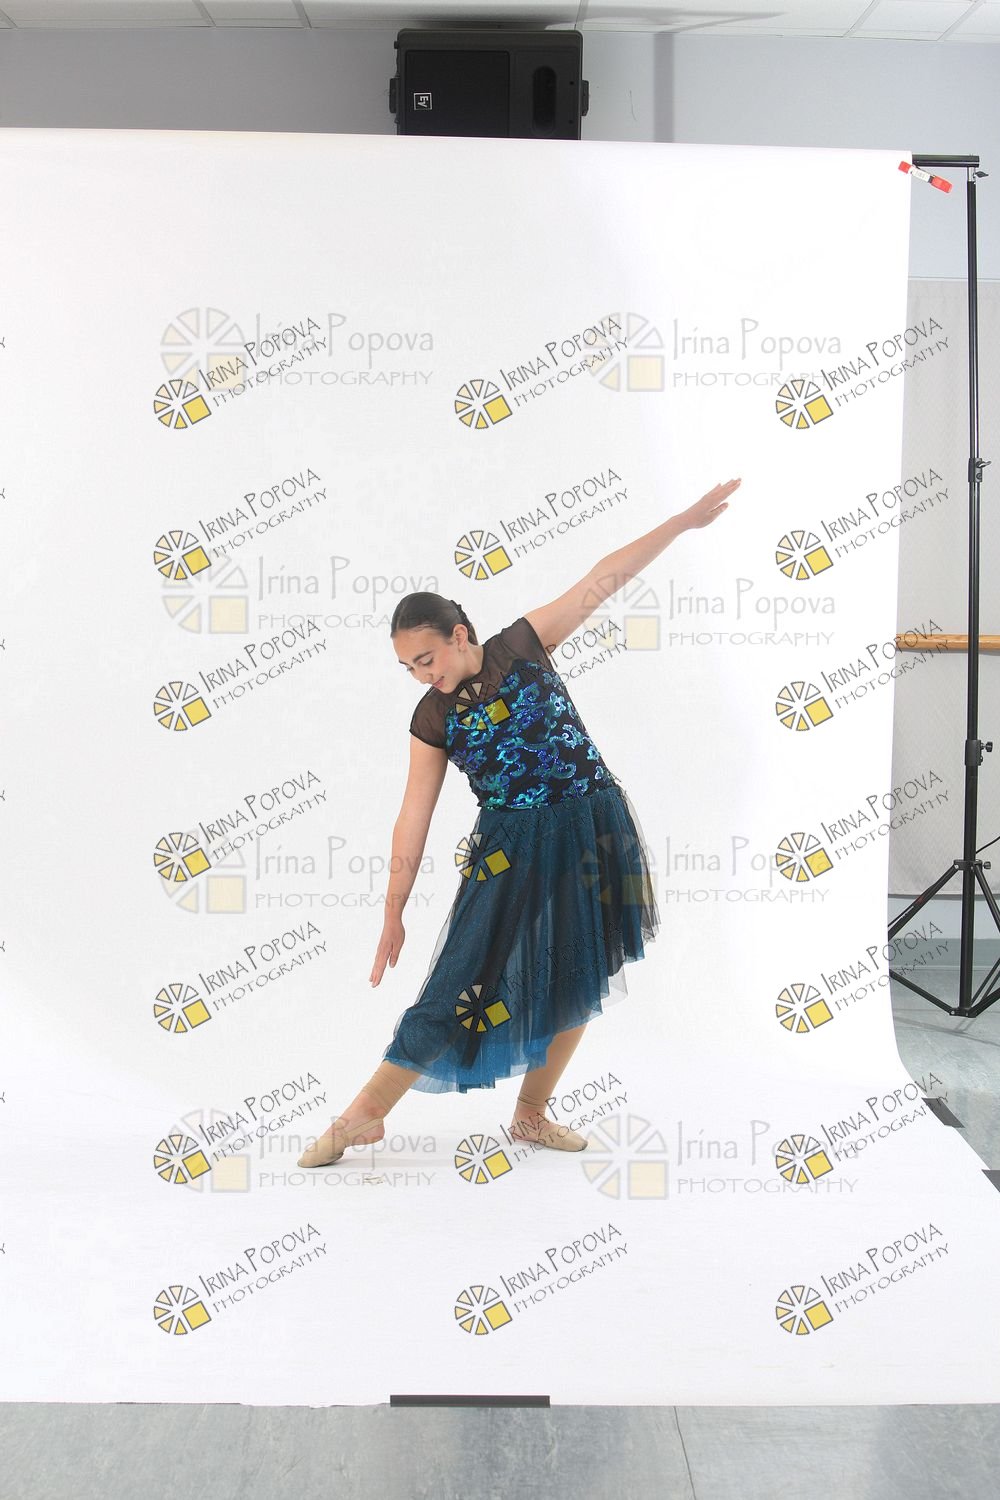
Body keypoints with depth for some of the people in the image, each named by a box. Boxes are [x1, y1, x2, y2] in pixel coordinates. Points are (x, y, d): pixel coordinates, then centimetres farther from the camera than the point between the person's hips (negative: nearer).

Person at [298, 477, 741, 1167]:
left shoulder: (522, 645, -2)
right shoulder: (431, 720, -2)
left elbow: (603, 580, -1)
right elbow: (414, 820, -1)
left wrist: (684, 521, -2)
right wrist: (393, 913, 1)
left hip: (594, 831, 2)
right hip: (514, 848, -1)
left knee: (574, 985, 8)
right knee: (470, 981, -5)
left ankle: (532, 1114, 24)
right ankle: (366, 1115, 5)